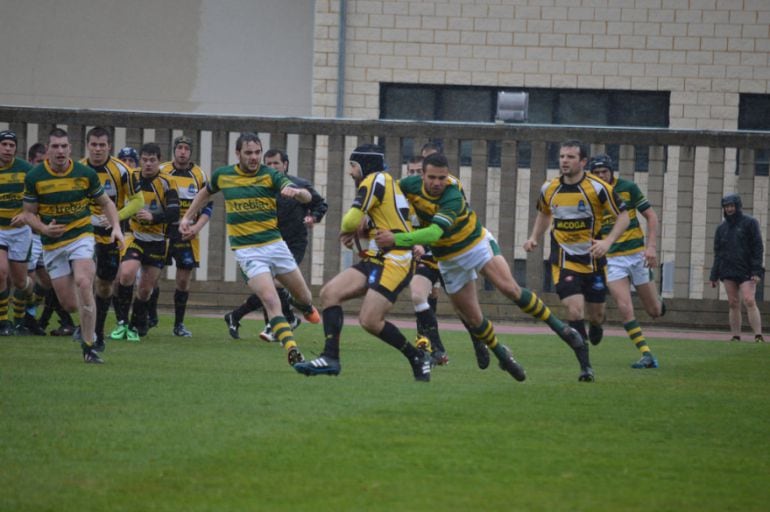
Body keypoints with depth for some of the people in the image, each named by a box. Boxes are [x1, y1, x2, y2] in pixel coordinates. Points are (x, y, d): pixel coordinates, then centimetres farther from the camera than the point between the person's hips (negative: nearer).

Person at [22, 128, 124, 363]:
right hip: (52, 244, 1)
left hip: (81, 236, -1)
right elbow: (28, 213, 1)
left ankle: (88, 345, -19)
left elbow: (106, 203, 8)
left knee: (83, 283, -27)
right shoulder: (34, 177, -6)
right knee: (69, 304, 0)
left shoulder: (85, 174, -5)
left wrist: (116, 227, -9)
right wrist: (44, 228, -20)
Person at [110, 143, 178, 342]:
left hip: (158, 242, -1)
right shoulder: (131, 178, -2)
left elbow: (174, 214, -20)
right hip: (135, 238, 1)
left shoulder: (166, 182, -10)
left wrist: (153, 217, -35)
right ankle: (122, 322, -14)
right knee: (126, 274, -24)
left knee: (146, 289, 6)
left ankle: (136, 327, 27)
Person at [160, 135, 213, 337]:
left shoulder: (199, 175, 5)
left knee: (184, 280, 2)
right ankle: (150, 316, 14)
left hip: (187, 235, 1)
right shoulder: (161, 171, 1)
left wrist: (197, 227, -7)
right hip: (162, 231, -1)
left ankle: (179, 324, 12)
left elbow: (208, 206, 7)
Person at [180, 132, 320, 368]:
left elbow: (307, 197, -19)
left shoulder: (270, 175, -6)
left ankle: (302, 305, 52)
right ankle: (291, 350, -24)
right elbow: (206, 192, 25)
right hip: (247, 250, -2)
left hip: (275, 244, 2)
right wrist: (187, 217, 21)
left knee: (304, 298, 14)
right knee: (271, 301, -22)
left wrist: (296, 191, -42)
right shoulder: (223, 175, 1)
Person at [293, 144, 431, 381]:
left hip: (394, 261, -10)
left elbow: (352, 221, -13)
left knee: (369, 321, -16)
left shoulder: (375, 180, -8)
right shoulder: (386, 182, 21)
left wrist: (347, 229, 10)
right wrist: (354, 234, 4)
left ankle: (418, 358, 1)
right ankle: (330, 358, -10)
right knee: (330, 293, -3)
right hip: (375, 260, 10)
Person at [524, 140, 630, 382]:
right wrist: (534, 238, 7)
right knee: (575, 310, -17)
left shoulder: (597, 188, -13)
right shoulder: (549, 189, -1)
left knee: (596, 315, 8)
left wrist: (608, 242, -23)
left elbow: (623, 216, -9)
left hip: (593, 260, -1)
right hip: (564, 260, 1)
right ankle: (585, 367, -9)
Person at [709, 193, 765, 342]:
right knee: (733, 305, 2)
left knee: (749, 301, -16)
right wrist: (714, 275, 12)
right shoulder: (722, 228, 14)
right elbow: (718, 252, 18)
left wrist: (757, 271, -12)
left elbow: (757, 248, -4)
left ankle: (758, 336, -19)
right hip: (728, 271, 5)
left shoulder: (750, 223, 1)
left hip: (746, 272, -5)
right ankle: (735, 336, 3)